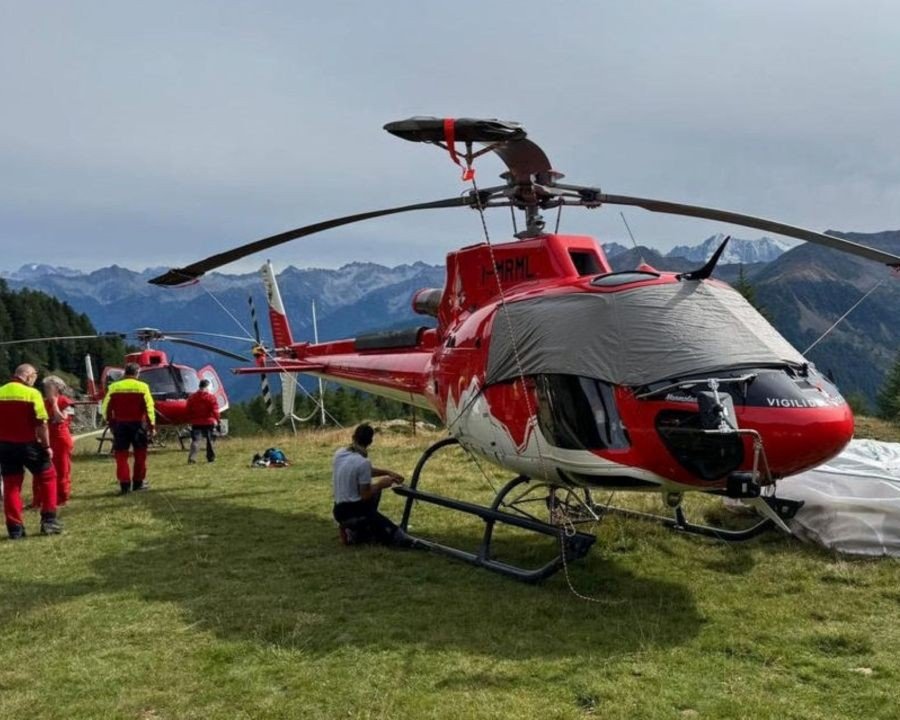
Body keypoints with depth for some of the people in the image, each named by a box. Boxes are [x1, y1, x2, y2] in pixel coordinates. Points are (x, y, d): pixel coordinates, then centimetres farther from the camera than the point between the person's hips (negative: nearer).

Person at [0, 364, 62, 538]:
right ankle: (48, 521, 9)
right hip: (28, 444, -4)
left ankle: (15, 527, 10)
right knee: (47, 477, 13)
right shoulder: (32, 393, -11)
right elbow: (41, 424, -14)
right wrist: (47, 446, -6)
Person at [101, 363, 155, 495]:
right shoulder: (142, 387, -5)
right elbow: (149, 408, -8)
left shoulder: (114, 387, 0)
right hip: (138, 424, -1)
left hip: (120, 424, 1)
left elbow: (106, 407, 3)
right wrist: (152, 425, -3)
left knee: (121, 455, 5)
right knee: (140, 454, 12)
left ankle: (124, 484, -1)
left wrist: (110, 422, 16)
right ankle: (138, 482, 18)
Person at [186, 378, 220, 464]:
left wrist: (191, 420, 17)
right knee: (209, 440, 13)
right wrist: (216, 419, 2)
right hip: (208, 422, -2)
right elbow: (215, 410, -9)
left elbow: (189, 411, 8)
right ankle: (211, 457, 19)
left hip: (196, 423, 2)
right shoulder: (211, 397, -7)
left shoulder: (192, 397, 4)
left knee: (195, 440, -2)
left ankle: (191, 458, -18)